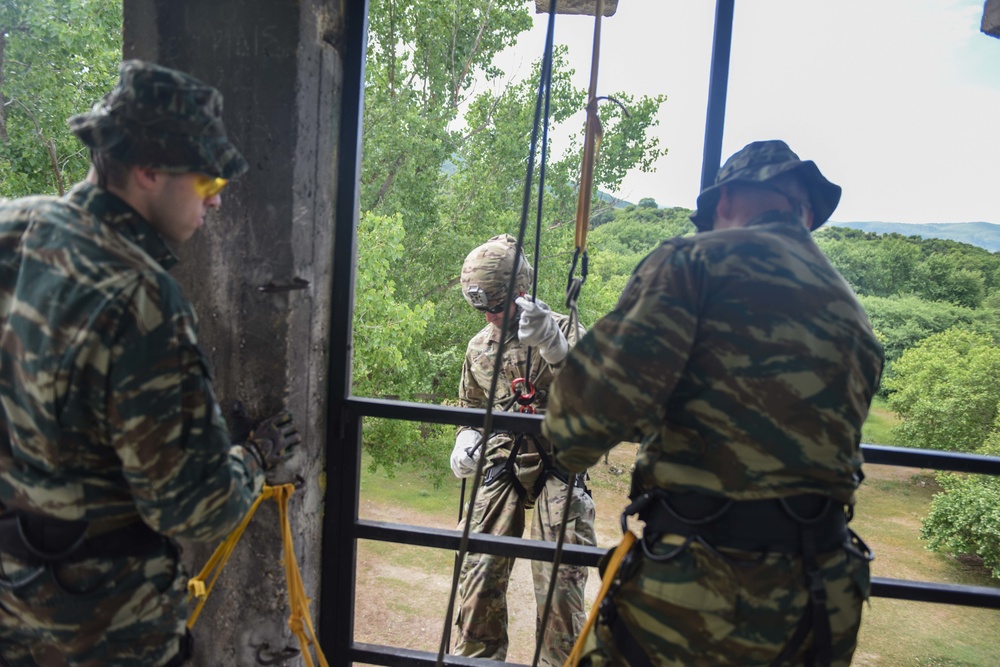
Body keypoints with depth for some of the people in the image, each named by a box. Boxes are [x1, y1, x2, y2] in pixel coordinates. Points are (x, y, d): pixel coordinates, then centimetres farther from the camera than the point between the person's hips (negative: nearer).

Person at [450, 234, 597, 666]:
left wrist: (553, 347, -35)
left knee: (560, 583, -4)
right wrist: (466, 439, 1)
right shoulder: (479, 346, 11)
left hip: (557, 470, -3)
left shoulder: (565, 331, -4)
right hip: (501, 469, 4)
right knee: (479, 574, 0)